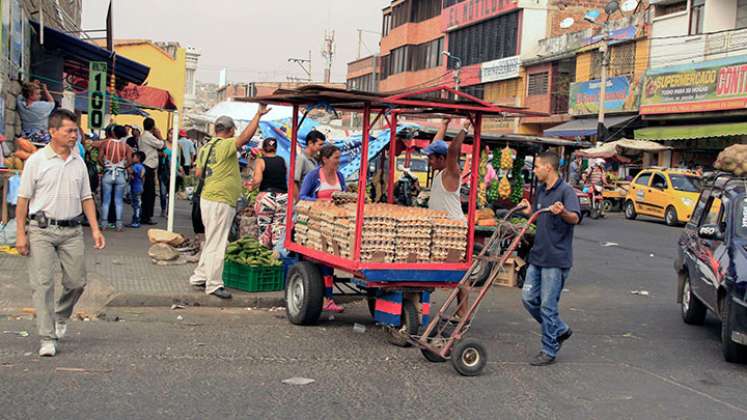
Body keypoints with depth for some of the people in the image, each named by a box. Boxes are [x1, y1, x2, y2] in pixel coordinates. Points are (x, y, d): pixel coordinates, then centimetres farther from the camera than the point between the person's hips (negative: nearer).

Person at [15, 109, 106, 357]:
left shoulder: (78, 162, 10)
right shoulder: (36, 161, -2)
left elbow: (86, 198, 15)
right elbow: (23, 199, -2)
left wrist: (95, 229, 7)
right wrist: (20, 233, -7)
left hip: (72, 231, 4)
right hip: (42, 230, -4)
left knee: (77, 282, 4)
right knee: (43, 283, -5)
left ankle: (60, 318, 31)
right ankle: (48, 338, -1)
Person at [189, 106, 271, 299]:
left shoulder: (205, 148, 10)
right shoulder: (226, 145, -15)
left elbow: (199, 173, 15)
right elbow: (246, 136, -26)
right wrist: (259, 115, -22)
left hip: (208, 198, 9)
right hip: (220, 202, -9)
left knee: (211, 242, 20)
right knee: (216, 244, -2)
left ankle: (199, 276, 27)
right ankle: (214, 285, 4)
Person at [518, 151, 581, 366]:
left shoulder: (566, 191, -13)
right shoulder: (540, 190, 12)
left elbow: (575, 218, -29)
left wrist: (563, 213, -49)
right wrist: (529, 210, 7)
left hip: (556, 259, -8)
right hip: (538, 256, 8)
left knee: (548, 306, -2)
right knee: (529, 298, 11)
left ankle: (549, 351, 11)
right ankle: (560, 330, 29)